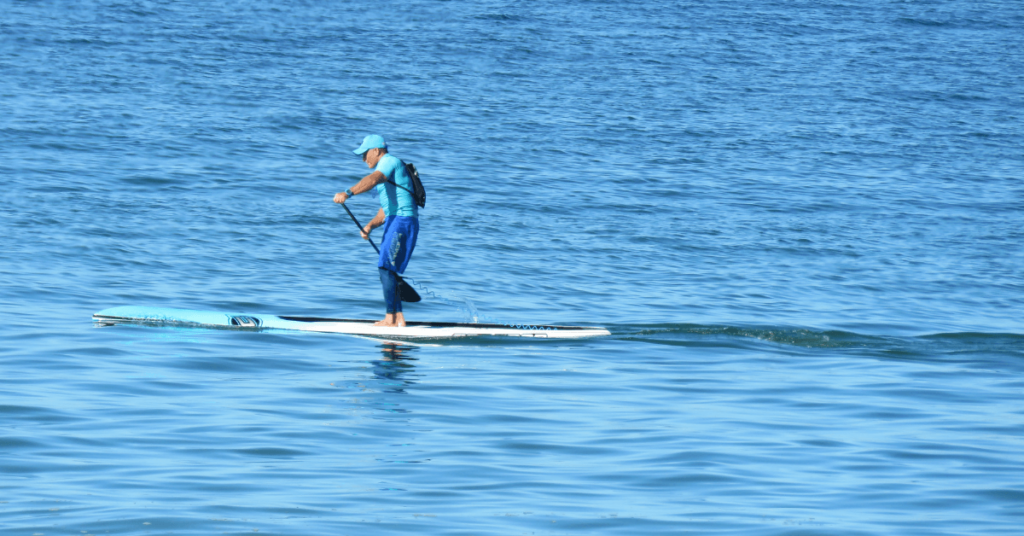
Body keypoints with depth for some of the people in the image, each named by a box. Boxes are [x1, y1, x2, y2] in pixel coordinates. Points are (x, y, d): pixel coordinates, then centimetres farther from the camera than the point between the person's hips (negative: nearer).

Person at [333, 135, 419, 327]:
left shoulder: (389, 161, -5)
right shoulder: (386, 170, 26)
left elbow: (372, 180, -27)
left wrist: (348, 193, -41)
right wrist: (370, 226, 8)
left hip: (402, 222, -10)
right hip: (394, 222, 10)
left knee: (386, 268, -15)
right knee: (387, 270, 11)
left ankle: (391, 319, -17)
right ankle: (398, 318, 13)